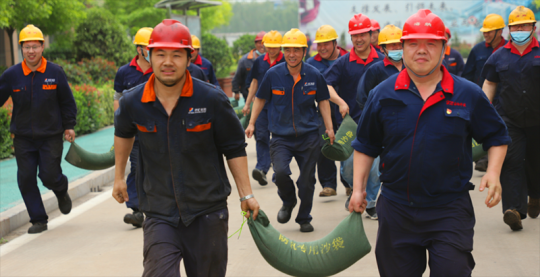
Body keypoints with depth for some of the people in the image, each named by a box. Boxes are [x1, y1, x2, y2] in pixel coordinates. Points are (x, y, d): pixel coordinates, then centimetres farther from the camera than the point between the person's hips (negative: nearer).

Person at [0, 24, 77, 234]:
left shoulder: (55, 73, -3)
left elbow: (67, 102, 6)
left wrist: (69, 126, 6)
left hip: (51, 136, -2)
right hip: (23, 138, 2)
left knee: (49, 176, -6)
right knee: (26, 179, 0)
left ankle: (61, 191, 32)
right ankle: (38, 220, 14)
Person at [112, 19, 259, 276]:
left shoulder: (212, 99, -11)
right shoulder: (132, 102, -5)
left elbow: (235, 148, -1)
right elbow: (123, 133, 18)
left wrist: (246, 194, -2)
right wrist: (119, 177, 26)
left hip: (208, 213, 0)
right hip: (160, 214, 0)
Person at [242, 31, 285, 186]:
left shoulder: (286, 62, -2)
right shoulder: (259, 62, 8)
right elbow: (254, 83, 16)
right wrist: (247, 104, 14)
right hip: (262, 105, 2)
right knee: (261, 136, -6)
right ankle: (262, 170, -10)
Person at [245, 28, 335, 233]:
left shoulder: (314, 75, -2)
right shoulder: (273, 74, -5)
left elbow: (323, 101, 12)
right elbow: (260, 99, 9)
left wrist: (329, 128, 8)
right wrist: (252, 123, 7)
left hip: (308, 136, 1)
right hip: (281, 137, -1)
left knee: (307, 180, 6)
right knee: (280, 172, -20)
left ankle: (304, 218, 28)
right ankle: (288, 202, 13)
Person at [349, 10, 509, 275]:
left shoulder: (468, 94, -1)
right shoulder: (383, 94, 1)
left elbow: (496, 137, 8)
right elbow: (366, 145, 9)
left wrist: (493, 172, -8)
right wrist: (358, 188, 4)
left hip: (449, 210, -2)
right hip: (396, 208, 2)